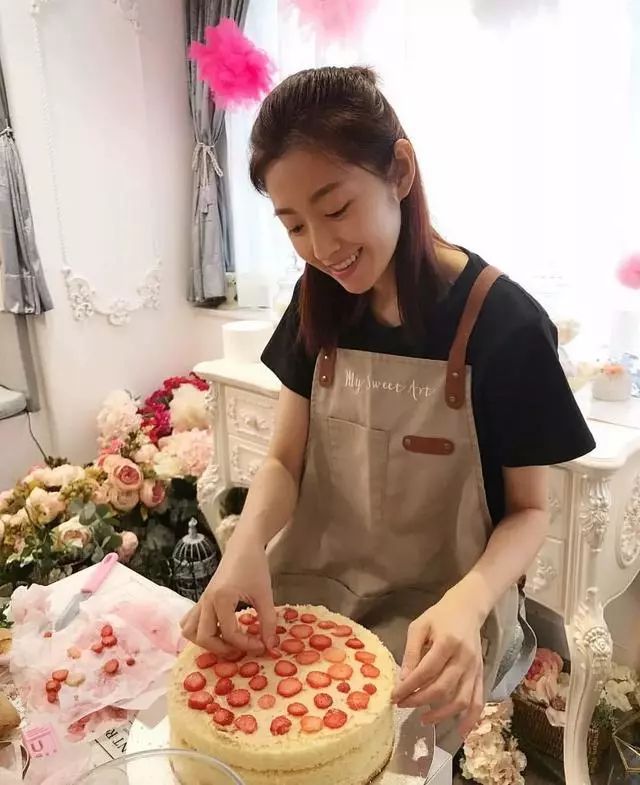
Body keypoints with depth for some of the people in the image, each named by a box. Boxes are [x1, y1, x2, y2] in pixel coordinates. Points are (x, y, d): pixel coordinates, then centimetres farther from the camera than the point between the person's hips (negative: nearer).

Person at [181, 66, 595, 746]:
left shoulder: (508, 326, -17)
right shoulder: (319, 304, -3)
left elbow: (528, 510, -7)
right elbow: (284, 463, -1)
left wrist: (466, 603, -27)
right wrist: (247, 544, -22)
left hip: (438, 611, -3)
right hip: (313, 587, 4)